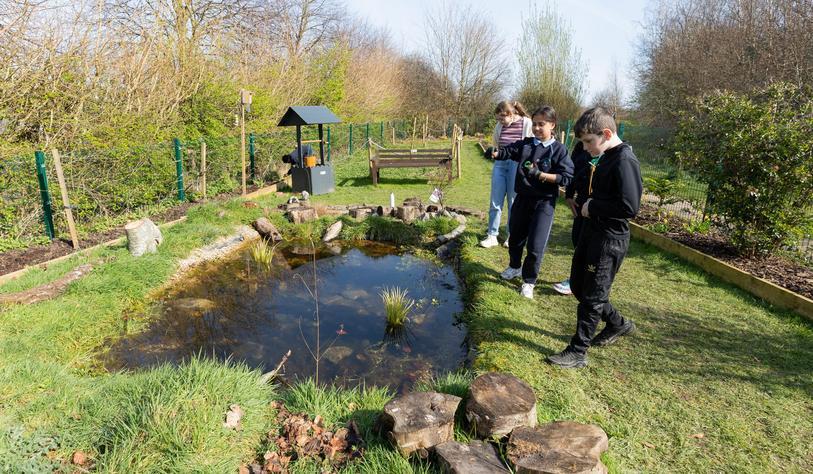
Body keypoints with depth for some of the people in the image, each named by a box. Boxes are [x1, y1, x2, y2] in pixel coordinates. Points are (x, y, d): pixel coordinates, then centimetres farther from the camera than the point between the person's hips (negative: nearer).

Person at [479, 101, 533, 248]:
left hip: (517, 165, -4)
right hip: (500, 164, 4)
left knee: (514, 202, 6)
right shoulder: (500, 126, 4)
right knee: (495, 202, 1)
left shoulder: (527, 124, -9)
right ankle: (492, 236, 7)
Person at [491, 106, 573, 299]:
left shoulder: (559, 149, -10)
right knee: (515, 238, 20)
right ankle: (515, 267, 46)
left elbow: (566, 177, -14)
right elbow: (508, 151, 2)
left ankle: (529, 281, 17)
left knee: (536, 246, -3)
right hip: (522, 199, 5)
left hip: (544, 203, -5)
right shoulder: (525, 144, 3)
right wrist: (495, 153, -21)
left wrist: (540, 174, -23)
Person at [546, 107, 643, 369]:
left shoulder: (624, 161, -19)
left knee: (592, 296, 1)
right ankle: (618, 324, 39)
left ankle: (577, 352, 14)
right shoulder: (605, 158, 10)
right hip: (591, 232, 10)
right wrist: (585, 205, 3)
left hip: (609, 240, -10)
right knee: (578, 286, 19)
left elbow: (630, 207, -26)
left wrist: (593, 207, -16)